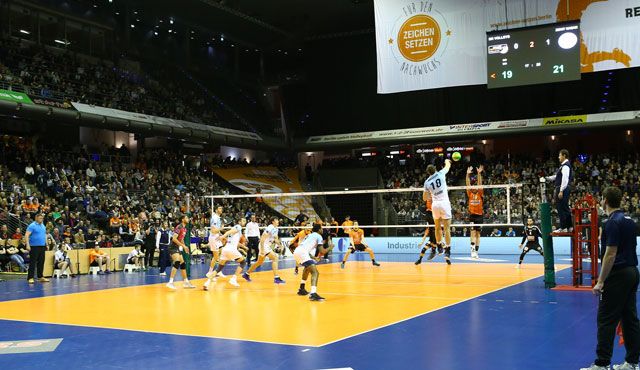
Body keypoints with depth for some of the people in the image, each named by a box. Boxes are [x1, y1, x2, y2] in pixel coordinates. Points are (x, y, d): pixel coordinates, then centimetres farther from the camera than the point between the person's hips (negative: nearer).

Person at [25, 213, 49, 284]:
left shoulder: (43, 226, 14)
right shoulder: (32, 226, -8)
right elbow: (26, 235, -15)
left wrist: (46, 244, 18)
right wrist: (27, 245, -23)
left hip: (42, 247, 7)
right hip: (34, 246, -7)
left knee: (41, 262, 9)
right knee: (32, 262, -5)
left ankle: (40, 277, 16)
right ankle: (30, 278, -3)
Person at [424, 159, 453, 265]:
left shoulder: (427, 182, 3)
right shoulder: (440, 173, -1)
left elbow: (424, 198, 10)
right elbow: (448, 166, 22)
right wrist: (447, 161, 44)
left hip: (435, 205, 2)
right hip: (444, 203, -2)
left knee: (438, 227, 19)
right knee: (447, 228, -4)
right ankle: (447, 252, -11)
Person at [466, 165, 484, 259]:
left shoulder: (480, 194, 1)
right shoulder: (470, 194, 4)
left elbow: (480, 184, -10)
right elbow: (468, 184, -5)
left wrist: (479, 173, -22)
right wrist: (468, 174, -17)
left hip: (479, 215, 0)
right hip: (472, 215, 0)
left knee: (478, 234, 5)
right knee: (473, 232, -12)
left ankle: (476, 252, 9)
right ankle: (473, 250, -21)